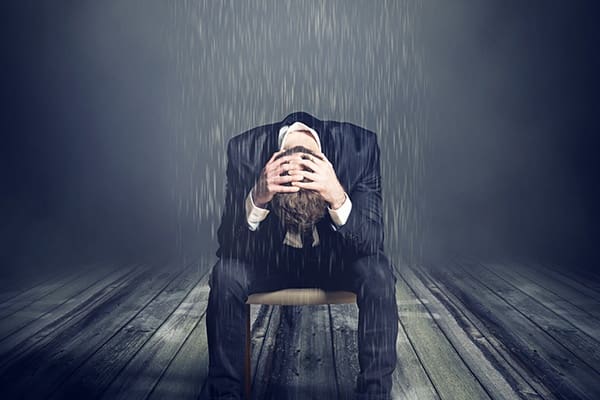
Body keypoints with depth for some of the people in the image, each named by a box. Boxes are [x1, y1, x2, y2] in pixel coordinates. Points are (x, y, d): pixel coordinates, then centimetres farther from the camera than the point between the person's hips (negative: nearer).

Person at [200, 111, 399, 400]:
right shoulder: (244, 149, -23)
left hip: (337, 260, 0)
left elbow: (373, 242, -26)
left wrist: (338, 198, -44)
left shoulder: (360, 145, -25)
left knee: (378, 273, -29)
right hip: (271, 259, 1)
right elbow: (228, 244, -23)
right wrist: (257, 198, -42)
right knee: (226, 273, -26)